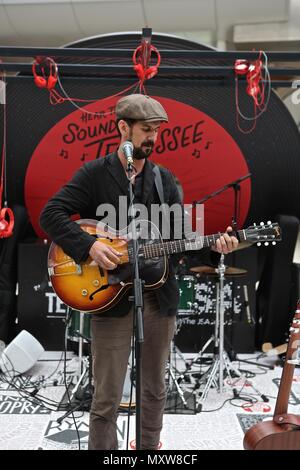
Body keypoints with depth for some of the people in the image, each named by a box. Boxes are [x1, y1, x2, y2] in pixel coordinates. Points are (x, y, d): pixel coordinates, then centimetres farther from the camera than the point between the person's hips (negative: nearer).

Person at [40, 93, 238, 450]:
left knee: (155, 388, 16)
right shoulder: (93, 175, -2)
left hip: (159, 296, 5)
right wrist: (89, 246, -23)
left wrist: (212, 246, -9)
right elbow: (51, 214, -10)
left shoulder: (165, 180, 10)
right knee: (107, 397, 1)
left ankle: (150, 446, 34)